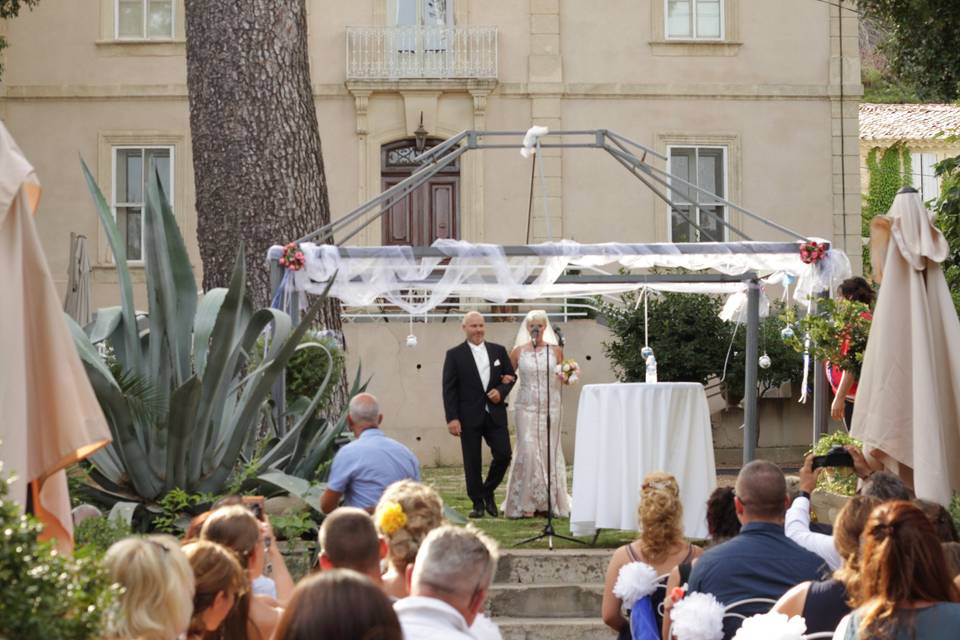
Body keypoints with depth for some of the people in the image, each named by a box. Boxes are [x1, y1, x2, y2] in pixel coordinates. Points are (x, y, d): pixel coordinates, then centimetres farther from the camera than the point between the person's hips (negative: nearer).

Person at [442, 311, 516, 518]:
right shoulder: (455, 355, -1)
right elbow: (449, 389, -4)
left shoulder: (498, 351, 9)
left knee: (503, 455, -4)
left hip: (495, 414, 3)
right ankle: (478, 503, 12)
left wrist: (501, 391, -7)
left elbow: (511, 376, 15)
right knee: (472, 462, 2)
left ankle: (488, 491, 19)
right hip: (469, 417, -3)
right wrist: (452, 418, -11)